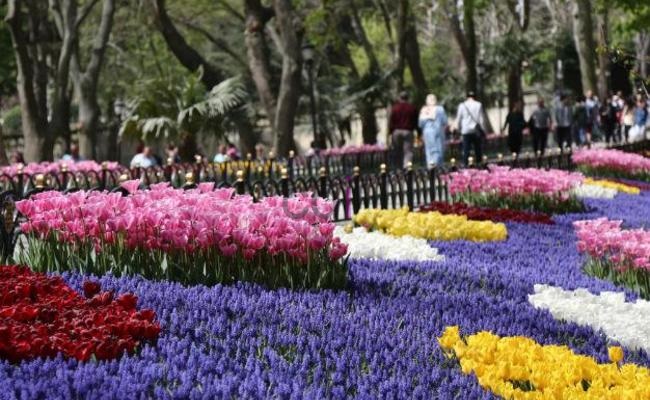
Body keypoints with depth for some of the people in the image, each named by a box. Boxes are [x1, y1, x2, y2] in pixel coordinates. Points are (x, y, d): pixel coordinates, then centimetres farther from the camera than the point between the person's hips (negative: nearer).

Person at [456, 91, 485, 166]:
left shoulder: (462, 106, 2)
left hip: (466, 131, 0)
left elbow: (458, 119, 5)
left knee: (466, 149, -2)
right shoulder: (478, 105, 0)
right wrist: (482, 129, 6)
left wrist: (459, 129, 17)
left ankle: (465, 164, -11)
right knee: (478, 149, 8)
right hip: (476, 131, 0)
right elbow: (481, 118, 0)